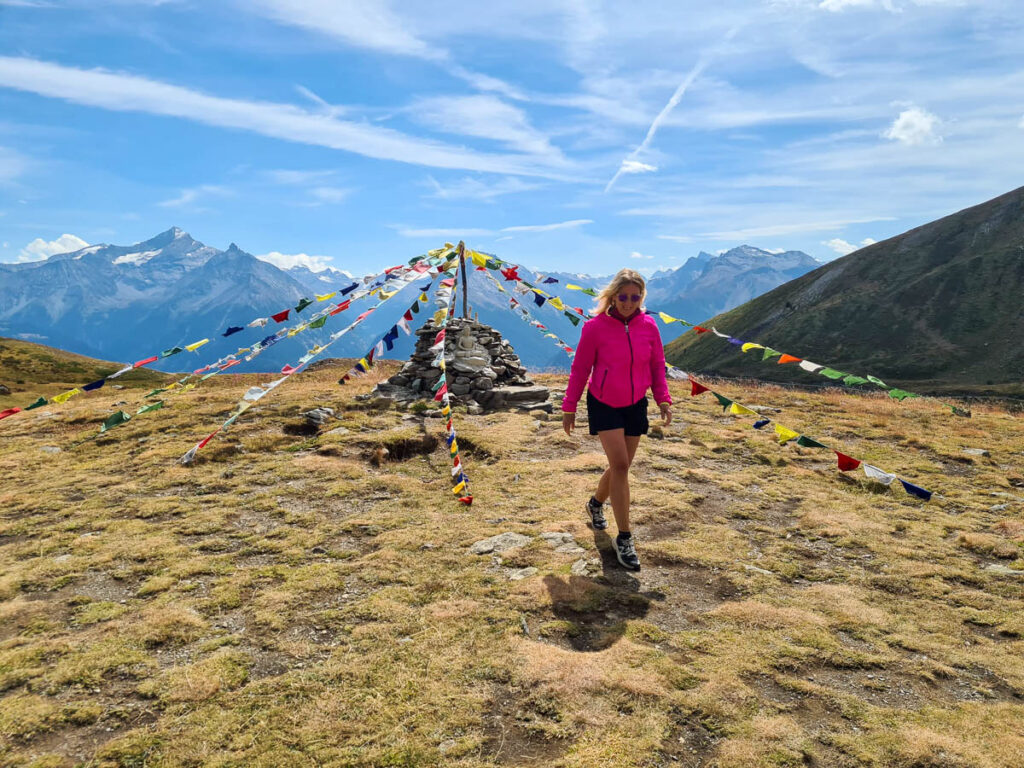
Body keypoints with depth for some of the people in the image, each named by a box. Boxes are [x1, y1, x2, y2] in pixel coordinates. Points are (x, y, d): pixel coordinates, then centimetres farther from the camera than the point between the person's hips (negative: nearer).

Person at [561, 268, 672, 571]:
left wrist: (663, 399, -5)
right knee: (620, 466, -12)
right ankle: (624, 538, -4)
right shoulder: (595, 327, -13)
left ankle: (596, 503, 43)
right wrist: (569, 408, -4)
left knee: (620, 467, 12)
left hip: (635, 405, 4)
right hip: (603, 404, -4)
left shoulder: (649, 326, -4)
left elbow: (657, 365, 6)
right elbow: (580, 369, -6)